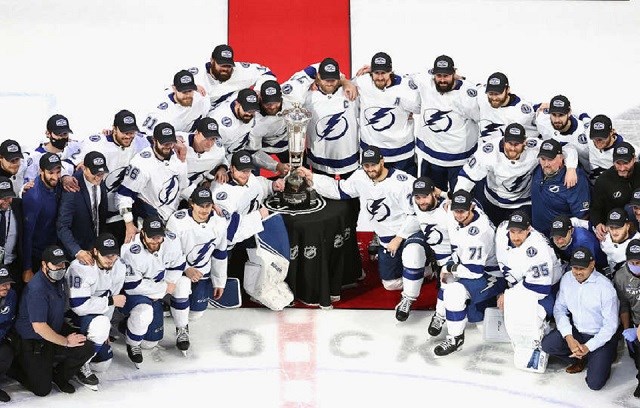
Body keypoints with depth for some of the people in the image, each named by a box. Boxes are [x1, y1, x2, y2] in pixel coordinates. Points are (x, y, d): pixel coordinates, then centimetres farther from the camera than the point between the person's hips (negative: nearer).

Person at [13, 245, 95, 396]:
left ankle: (59, 376, 12)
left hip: (55, 331, 8)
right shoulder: (37, 289, -29)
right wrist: (66, 342, -20)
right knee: (42, 389, -6)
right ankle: (19, 365, 21)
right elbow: (39, 327, -29)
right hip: (33, 342, -8)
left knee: (87, 348, -12)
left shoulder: (59, 279, -1)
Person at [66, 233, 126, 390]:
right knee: (100, 324, -36)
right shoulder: (81, 267, -31)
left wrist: (105, 332, 4)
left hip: (95, 314, 7)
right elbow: (79, 305, -36)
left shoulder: (119, 267, -8)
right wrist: (111, 301, -28)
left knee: (103, 364, 8)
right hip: (69, 314, -7)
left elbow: (112, 297, 3)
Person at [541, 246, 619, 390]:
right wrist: (569, 338, -16)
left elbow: (611, 325, -17)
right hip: (576, 331, 5)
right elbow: (559, 308, -2)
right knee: (547, 344, -19)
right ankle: (581, 360, 8)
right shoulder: (567, 279, -6)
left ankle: (603, 360, 19)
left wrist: (588, 347, -20)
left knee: (594, 383, -17)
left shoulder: (605, 287, -21)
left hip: (601, 336, -5)